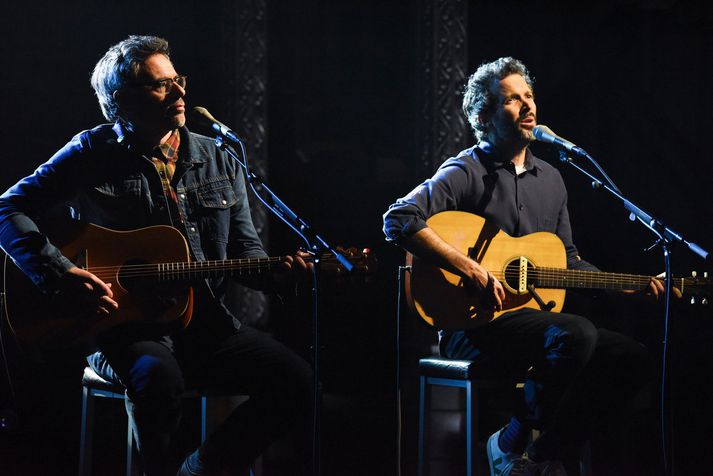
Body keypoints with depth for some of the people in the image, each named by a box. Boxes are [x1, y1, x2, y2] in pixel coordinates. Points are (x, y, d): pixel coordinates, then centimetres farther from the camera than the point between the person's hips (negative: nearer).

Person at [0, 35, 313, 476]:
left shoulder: (218, 161, 12)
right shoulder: (94, 154, -1)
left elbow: (245, 250, 15)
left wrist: (275, 274, -8)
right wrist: (61, 276, -16)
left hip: (208, 324, 5)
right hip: (124, 327, -5)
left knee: (296, 380, -16)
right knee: (159, 376, -38)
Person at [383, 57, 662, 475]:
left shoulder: (550, 179, 17)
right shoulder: (468, 171, -6)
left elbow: (569, 260, 25)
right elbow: (399, 220, -19)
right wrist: (470, 269, -25)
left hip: (535, 320, 8)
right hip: (471, 326, -8)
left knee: (633, 358, -7)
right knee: (578, 333, -32)